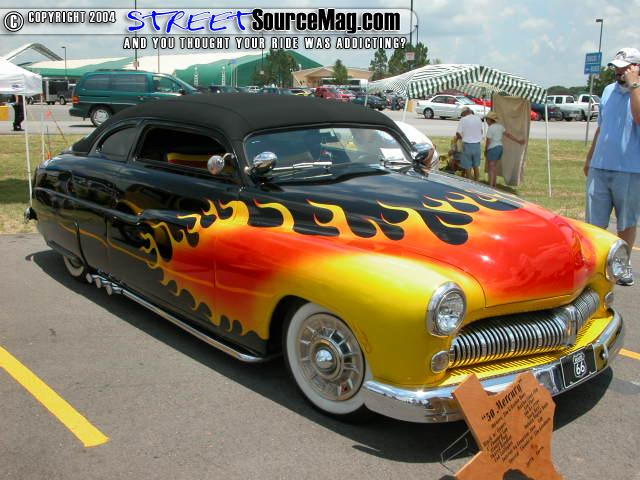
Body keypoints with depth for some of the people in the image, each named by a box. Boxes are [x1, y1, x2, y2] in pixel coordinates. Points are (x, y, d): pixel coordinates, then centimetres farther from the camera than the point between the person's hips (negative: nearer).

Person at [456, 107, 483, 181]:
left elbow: (458, 133, -10)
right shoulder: (478, 119, 5)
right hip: (477, 145, 5)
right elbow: (481, 131, 15)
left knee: (467, 167, 4)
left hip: (467, 145, -4)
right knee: (476, 166, 15)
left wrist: (461, 137, 10)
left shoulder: (463, 119, -9)